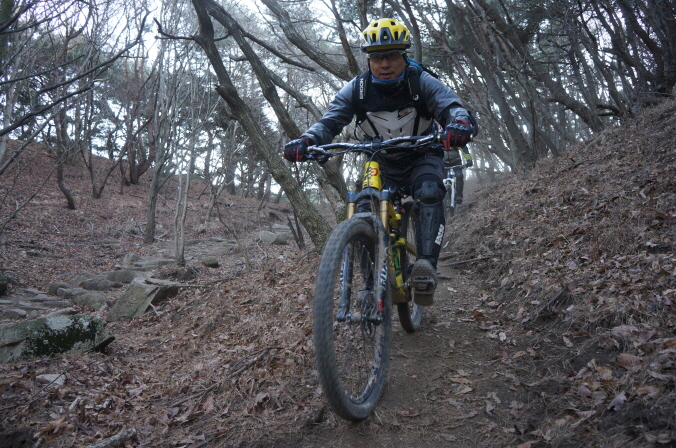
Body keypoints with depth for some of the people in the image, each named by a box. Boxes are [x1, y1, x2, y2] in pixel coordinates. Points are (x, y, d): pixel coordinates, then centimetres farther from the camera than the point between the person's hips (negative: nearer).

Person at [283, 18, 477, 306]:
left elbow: (453, 108, -32)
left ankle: (426, 268, -36)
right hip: (382, 163, 3)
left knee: (429, 193, -33)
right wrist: (305, 141, -43)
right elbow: (329, 122, -20)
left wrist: (459, 125, -58)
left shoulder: (423, 83, -20)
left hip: (422, 158, -3)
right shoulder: (356, 90, -15)